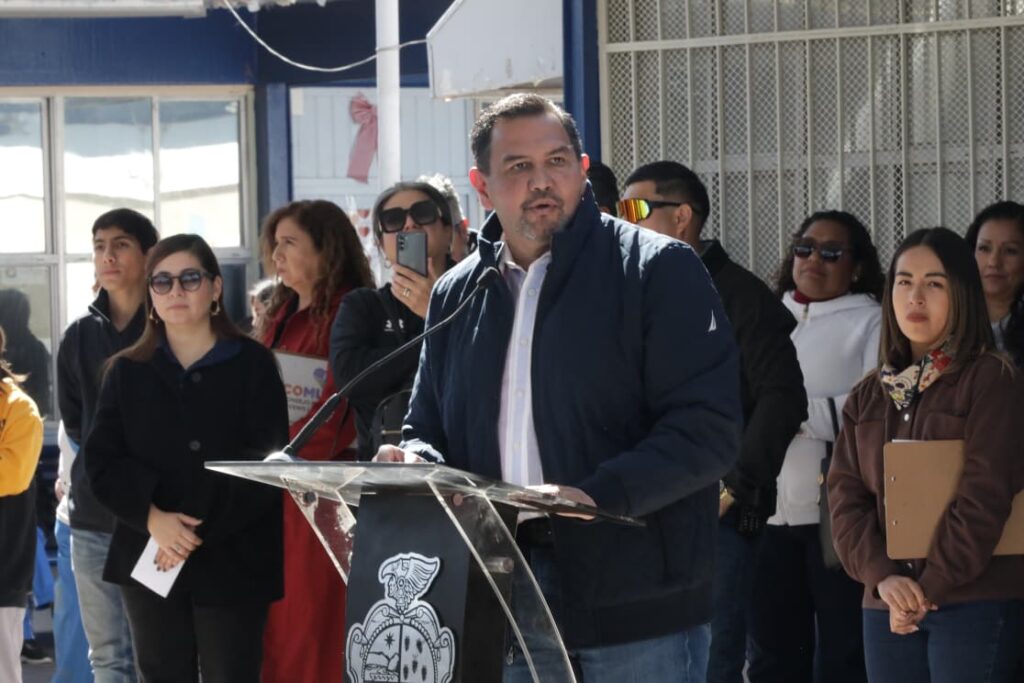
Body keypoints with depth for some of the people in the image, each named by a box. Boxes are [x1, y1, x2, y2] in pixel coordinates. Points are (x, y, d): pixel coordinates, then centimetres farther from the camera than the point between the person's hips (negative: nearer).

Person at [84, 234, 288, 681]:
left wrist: (201, 529, -15)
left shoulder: (253, 364, 1)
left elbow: (266, 462, -7)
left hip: (233, 560, -3)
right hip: (148, 561, 3)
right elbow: (102, 462, 3)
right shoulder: (127, 371, 11)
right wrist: (153, 518, -15)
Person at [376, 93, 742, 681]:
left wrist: (599, 496, -23)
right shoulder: (456, 295, 15)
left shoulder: (660, 269, -3)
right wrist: (416, 461, -1)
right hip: (501, 609, 5)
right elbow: (428, 429, 24)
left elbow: (710, 427, -11)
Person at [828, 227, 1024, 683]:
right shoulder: (868, 396, 15)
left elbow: (985, 495, -11)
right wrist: (882, 576, -10)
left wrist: (929, 586, -14)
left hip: (975, 601, -5)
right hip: (888, 605, 5)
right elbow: (846, 496, 6)